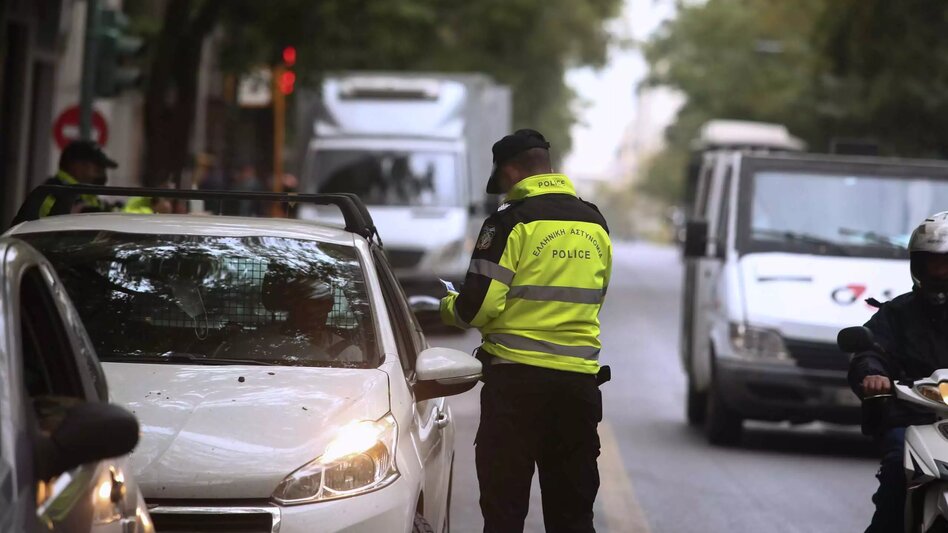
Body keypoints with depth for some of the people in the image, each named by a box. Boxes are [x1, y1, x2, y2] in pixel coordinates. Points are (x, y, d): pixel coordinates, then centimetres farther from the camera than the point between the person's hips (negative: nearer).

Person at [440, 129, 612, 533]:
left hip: (517, 380, -5)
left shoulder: (511, 222, -10)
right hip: (580, 379, 5)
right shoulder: (596, 225, 10)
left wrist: (449, 308, 6)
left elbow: (479, 306, -14)